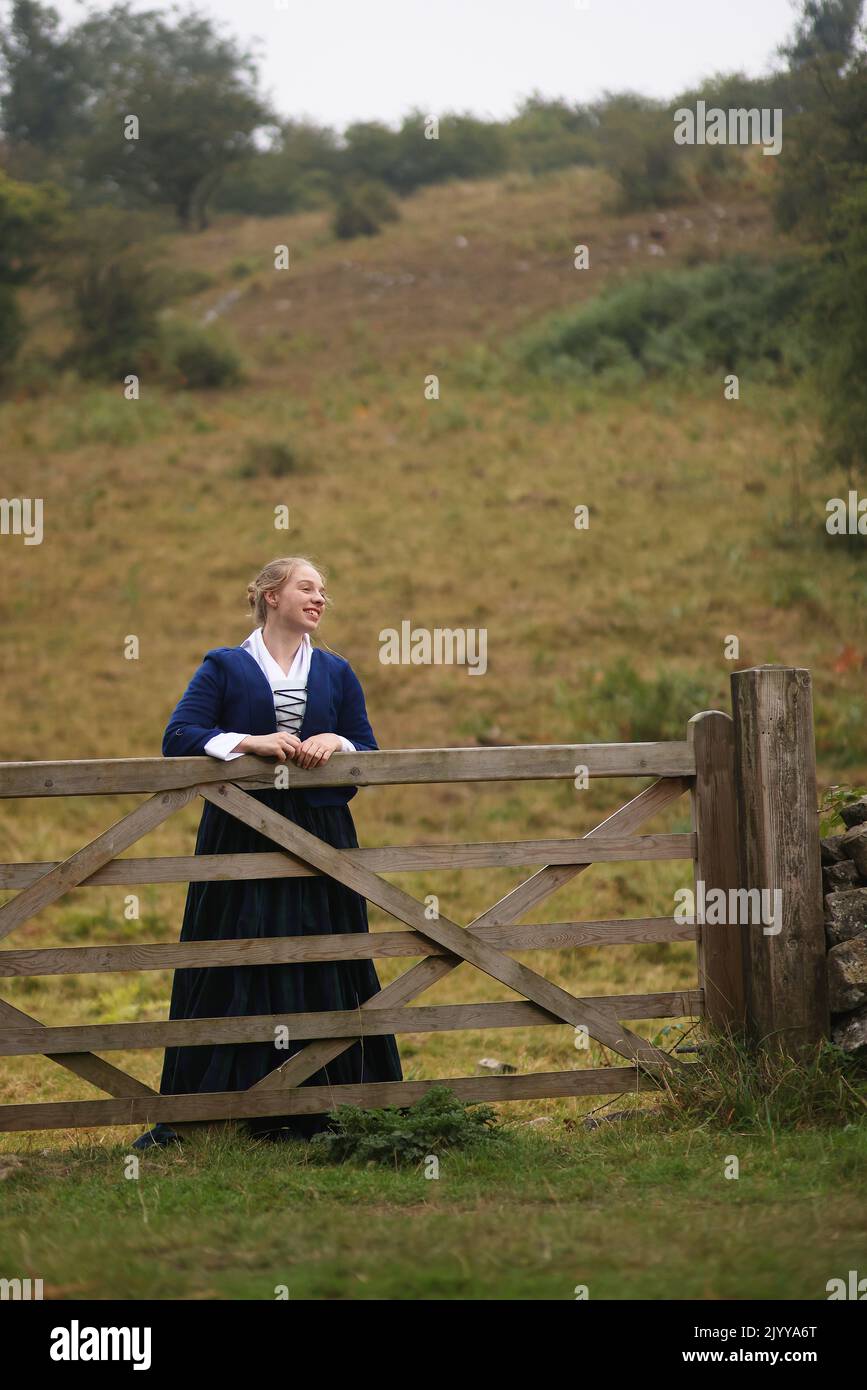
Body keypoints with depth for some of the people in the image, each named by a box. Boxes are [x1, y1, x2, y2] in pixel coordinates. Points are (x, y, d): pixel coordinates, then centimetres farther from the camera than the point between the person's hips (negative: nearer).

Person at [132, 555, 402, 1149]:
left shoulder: (337, 673, 14)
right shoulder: (225, 667, 6)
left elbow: (369, 752, 11)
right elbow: (178, 737, -5)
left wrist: (337, 742, -11)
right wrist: (248, 742, -19)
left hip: (321, 841, 3)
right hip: (241, 839, -2)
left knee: (323, 972, -1)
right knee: (229, 972, -4)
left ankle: (313, 1112, 4)